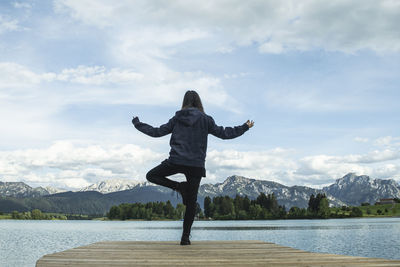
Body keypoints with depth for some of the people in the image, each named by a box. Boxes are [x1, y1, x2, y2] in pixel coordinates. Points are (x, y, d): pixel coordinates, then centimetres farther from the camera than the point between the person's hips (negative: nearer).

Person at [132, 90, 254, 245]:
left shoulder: (177, 118, 7)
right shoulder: (205, 119, 4)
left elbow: (157, 132, 10)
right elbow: (224, 133, 6)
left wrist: (137, 124, 25)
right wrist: (245, 127, 19)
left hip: (176, 161, -1)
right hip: (196, 164, 1)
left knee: (151, 176, 19)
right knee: (191, 202, 8)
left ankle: (178, 186, -1)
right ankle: (185, 237, 5)